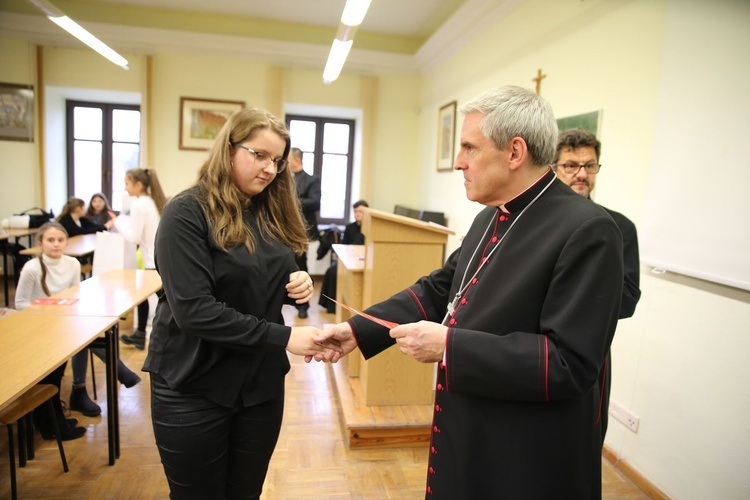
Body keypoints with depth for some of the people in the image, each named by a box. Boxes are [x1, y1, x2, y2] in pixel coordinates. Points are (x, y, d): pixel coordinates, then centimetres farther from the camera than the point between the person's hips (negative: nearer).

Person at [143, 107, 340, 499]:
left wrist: (297, 286, -9)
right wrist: (283, 337, -25)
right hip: (194, 389, -5)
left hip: (262, 384, 6)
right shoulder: (187, 213, -15)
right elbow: (193, 310, -24)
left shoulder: (272, 212, 5)